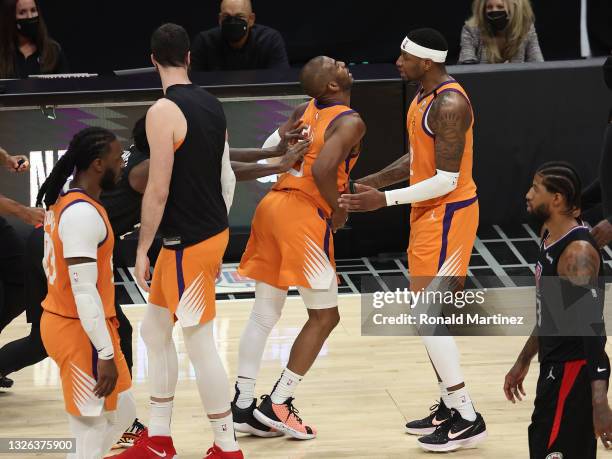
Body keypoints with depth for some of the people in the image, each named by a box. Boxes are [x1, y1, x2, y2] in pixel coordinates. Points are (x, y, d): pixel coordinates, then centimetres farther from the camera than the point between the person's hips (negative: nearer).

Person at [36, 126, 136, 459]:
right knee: (92, 428, -5)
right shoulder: (83, 213, -21)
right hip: (79, 331, -10)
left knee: (121, 413, 15)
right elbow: (84, 291, -25)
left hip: (61, 320, 10)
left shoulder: (64, 203, 11)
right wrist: (106, 355, -23)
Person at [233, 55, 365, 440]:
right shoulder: (351, 122, -10)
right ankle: (277, 406, 4)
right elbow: (322, 169, -24)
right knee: (325, 317, 6)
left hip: (273, 206, 8)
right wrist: (338, 209, -7)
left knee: (264, 315, 13)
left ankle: (243, 407, 15)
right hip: (305, 217, -8)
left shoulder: (306, 111, 13)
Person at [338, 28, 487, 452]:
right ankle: (450, 406, 23)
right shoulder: (424, 94, 8)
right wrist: (376, 180, 12)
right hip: (429, 212, 10)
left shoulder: (449, 105, -24)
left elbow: (447, 180, -25)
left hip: (447, 214, -10)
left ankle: (467, 418, -5)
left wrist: (386, 200, -25)